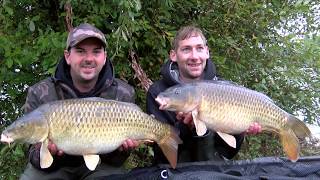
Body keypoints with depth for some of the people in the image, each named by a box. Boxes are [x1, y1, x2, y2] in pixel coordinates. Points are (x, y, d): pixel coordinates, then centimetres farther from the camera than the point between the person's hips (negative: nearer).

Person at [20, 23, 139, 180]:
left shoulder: (123, 94, -10)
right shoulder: (40, 95, -13)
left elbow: (115, 161, -6)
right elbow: (36, 160, -11)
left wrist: (120, 149, -28)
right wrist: (45, 153, -33)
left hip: (97, 165, 0)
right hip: (56, 166, 0)